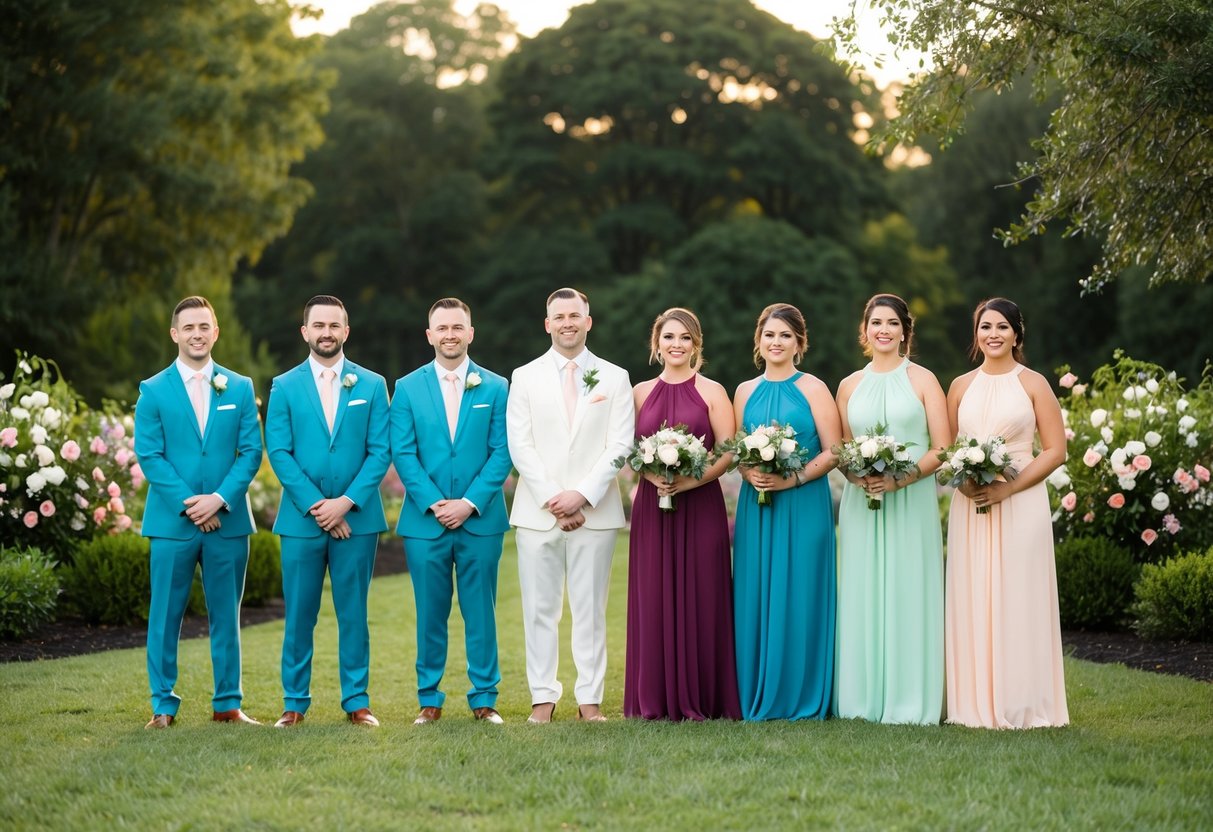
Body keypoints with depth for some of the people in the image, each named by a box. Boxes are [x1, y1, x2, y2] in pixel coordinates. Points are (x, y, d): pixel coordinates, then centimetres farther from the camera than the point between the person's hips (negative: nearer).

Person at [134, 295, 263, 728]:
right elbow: (148, 455, -3)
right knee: (165, 615, 1)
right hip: (172, 522, -1)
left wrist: (220, 499, -12)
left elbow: (251, 452, 2)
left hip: (228, 520, 2)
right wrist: (188, 504, -13)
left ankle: (228, 704, 14)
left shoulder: (240, 388, 8)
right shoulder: (153, 391, 3)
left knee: (226, 615, 7)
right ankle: (163, 705, 8)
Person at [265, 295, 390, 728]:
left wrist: (347, 502, -11)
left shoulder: (371, 385, 6)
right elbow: (279, 453, -1)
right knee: (299, 615, 3)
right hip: (301, 518, 0)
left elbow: (380, 451, 0)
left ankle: (357, 701, 11)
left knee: (353, 613, 5)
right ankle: (294, 703, 10)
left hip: (357, 518, 0)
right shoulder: (285, 387, 5)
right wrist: (315, 505, -11)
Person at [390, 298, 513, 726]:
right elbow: (403, 454, 0)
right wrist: (433, 503, -11)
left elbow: (501, 453, 0)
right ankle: (429, 700, 13)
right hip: (425, 521, 0)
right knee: (430, 614, 5)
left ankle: (484, 698, 11)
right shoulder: (408, 388, 5)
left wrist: (470, 503, -11)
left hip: (480, 519, 0)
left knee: (480, 612, 3)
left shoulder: (494, 387, 5)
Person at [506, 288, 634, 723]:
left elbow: (620, 446, 0)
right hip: (538, 512, 0)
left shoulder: (615, 378, 7)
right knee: (540, 608, 2)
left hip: (595, 511, 0)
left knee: (590, 608, 2)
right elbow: (520, 446, 0)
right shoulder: (525, 377, 8)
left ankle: (590, 698, 6)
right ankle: (543, 696, 8)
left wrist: (582, 496, -11)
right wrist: (553, 500, -10)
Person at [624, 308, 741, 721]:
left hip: (700, 506, -3)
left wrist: (692, 480, -17)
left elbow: (728, 451, -4)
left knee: (700, 599, -2)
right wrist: (651, 474, -10)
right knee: (654, 601, 1)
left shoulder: (711, 392, 2)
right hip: (652, 506, 3)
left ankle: (700, 699, 4)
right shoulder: (641, 393, 11)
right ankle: (657, 700, 8)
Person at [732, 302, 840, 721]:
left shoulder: (813, 389, 0)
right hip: (756, 507, 4)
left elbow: (832, 451, -5)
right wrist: (749, 473, -7)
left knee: (800, 596, -3)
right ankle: (758, 697, 9)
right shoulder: (746, 392, 13)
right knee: (756, 597, 2)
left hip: (804, 506, -4)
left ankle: (804, 697, 4)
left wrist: (791, 479, -16)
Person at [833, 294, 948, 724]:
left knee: (907, 595, -3)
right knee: (862, 597, 2)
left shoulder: (922, 380, 3)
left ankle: (909, 702, 1)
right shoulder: (850, 386, 12)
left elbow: (941, 448, -2)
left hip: (911, 502, -3)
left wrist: (899, 479, -15)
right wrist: (858, 476, -8)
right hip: (861, 503, 3)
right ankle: (863, 700, 7)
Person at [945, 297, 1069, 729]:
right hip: (968, 506, 3)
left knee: (1017, 600, -3)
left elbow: (1055, 451, -3)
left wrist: (1008, 487, -13)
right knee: (971, 601, 2)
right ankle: (974, 705, 8)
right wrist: (961, 479, -8)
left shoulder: (1033, 384, 1)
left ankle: (1020, 705, 3)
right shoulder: (961, 386, 11)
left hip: (1019, 505, -3)